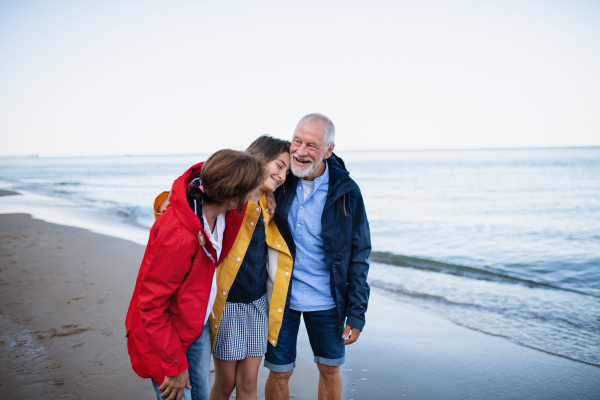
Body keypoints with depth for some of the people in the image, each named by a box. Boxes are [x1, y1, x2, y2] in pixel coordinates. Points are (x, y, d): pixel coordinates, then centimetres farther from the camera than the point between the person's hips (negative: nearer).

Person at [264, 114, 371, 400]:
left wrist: (357, 312, -5)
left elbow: (359, 254, -4)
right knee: (279, 372, 10)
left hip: (326, 301, 0)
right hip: (281, 296, 0)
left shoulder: (346, 192, -10)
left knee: (330, 368, 16)